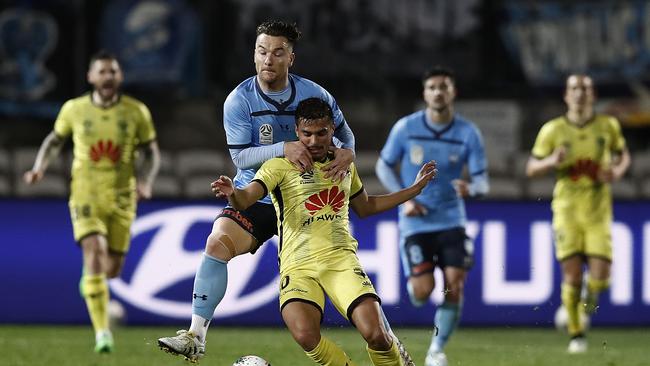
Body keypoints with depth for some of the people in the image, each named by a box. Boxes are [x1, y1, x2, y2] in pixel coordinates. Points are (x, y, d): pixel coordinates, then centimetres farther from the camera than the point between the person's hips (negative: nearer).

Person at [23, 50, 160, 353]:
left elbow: (151, 152, 6)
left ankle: (91, 280, 50)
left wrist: (145, 181, -13)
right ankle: (102, 333, -20)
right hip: (86, 195, -1)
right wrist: (39, 168, -3)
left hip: (122, 198, 2)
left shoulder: (136, 112, -4)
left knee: (112, 269, 9)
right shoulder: (74, 109, -3)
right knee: (94, 256, -21)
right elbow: (55, 139, 15)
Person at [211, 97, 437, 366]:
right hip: (298, 266, -3)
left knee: (375, 334, -19)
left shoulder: (345, 164, 17)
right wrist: (232, 194, -38)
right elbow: (246, 198, -14)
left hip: (341, 259, 3)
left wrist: (414, 189, 33)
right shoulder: (280, 166, 1)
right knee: (305, 336, -30)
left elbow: (365, 207, 34)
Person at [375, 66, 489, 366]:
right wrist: (403, 199, -7)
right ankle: (413, 286, 28)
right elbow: (384, 166, 7)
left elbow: (482, 181, -4)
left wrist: (470, 189, -29)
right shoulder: (406, 128, -5)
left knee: (454, 287, -10)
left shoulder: (468, 133, -5)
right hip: (415, 222, -1)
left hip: (451, 221, 1)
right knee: (423, 291, -12)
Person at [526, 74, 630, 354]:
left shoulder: (608, 126, 2)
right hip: (567, 212, -1)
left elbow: (623, 155, 18)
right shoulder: (552, 130, -1)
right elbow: (531, 169, 4)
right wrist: (551, 162, -17)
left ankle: (588, 302, 30)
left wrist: (618, 171, -5)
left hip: (598, 213, 1)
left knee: (599, 278, -7)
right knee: (572, 275, -8)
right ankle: (576, 334, 9)